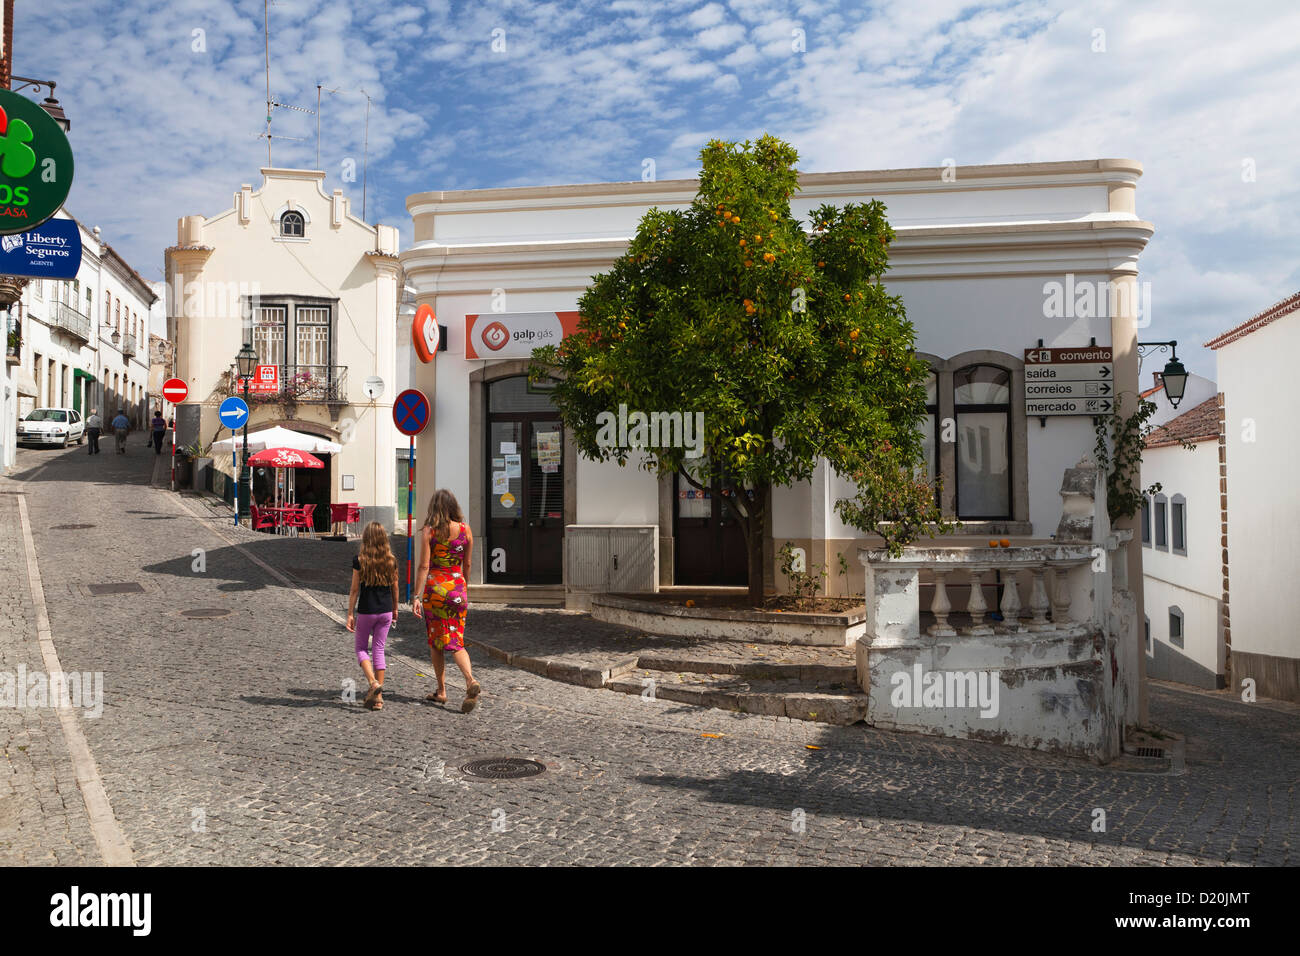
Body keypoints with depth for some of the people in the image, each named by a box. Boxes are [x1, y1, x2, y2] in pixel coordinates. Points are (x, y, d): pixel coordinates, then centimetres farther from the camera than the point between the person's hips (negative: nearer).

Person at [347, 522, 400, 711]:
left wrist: (350, 614, -1)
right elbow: (395, 588, 7)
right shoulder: (391, 561, 0)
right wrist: (395, 610, 19)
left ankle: (374, 683, -10)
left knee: (361, 648, 13)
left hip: (366, 611, -3)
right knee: (379, 649, 10)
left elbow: (355, 590, -8)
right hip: (386, 611, 3)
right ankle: (378, 697, 9)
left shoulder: (359, 561, -10)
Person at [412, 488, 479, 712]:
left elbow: (424, 566, -11)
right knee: (456, 641, 6)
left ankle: (441, 691, 19)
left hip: (434, 588, -2)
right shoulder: (465, 530, 2)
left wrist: (416, 596, -9)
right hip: (458, 588, 3)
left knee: (436, 642, 13)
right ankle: (471, 681, -18)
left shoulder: (428, 531, -7)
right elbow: (467, 565, 9)